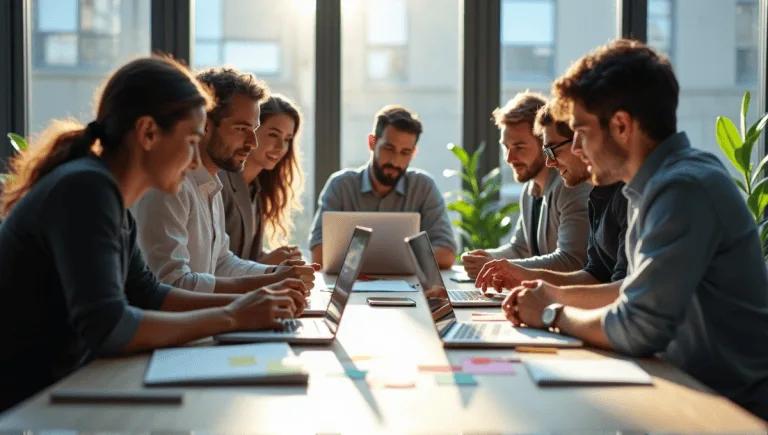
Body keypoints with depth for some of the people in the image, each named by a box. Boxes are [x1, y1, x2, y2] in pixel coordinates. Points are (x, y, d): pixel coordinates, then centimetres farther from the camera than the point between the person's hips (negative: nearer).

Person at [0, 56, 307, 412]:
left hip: (55, 387, 8)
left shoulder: (107, 194, 7)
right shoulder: (85, 189, -21)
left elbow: (148, 296, 16)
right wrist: (230, 318, -20)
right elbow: (105, 327, -29)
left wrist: (246, 302, 5)